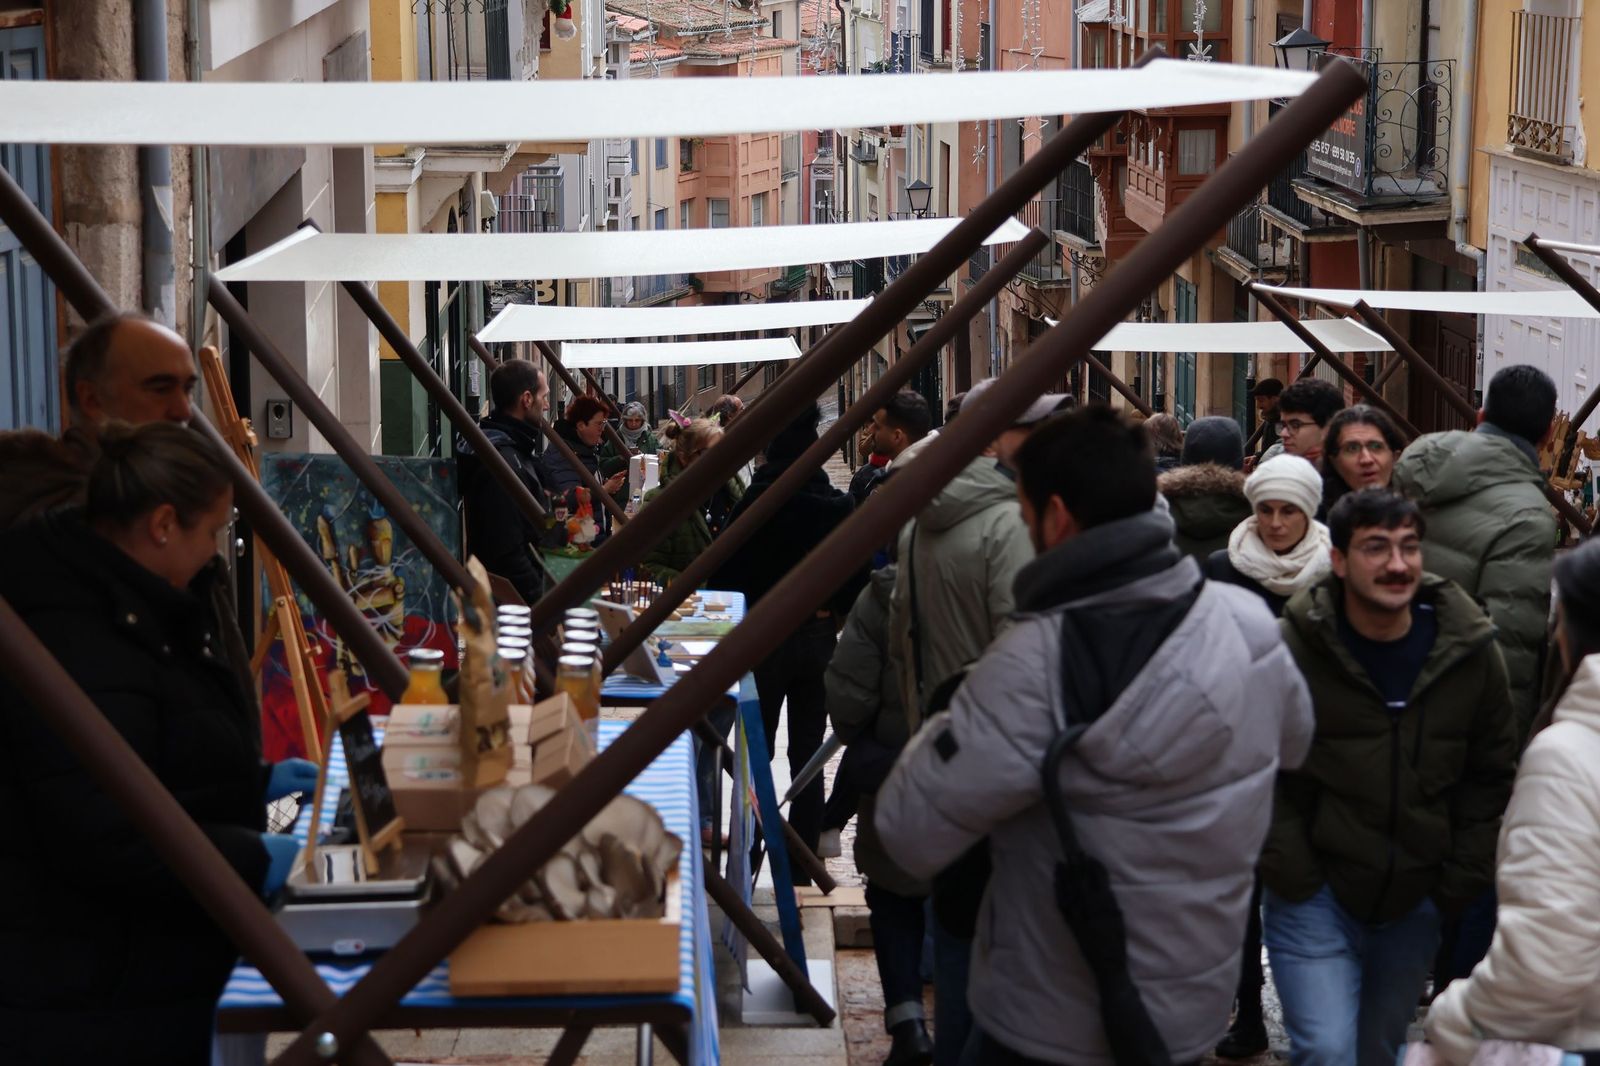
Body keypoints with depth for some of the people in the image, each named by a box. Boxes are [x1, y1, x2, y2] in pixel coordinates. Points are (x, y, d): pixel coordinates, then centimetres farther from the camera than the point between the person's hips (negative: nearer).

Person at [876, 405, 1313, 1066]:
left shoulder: (1039, 662, -27)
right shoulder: (1250, 624, -7)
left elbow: (912, 837, -23)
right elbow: (1292, 743, 14)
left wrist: (945, 730, -5)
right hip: (1196, 1010, 6)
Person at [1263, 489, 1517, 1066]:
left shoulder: (1471, 651, -4)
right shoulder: (1293, 650, -15)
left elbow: (1490, 774, 6)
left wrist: (1463, 879, 2)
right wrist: (1293, 876, -11)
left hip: (1416, 900, 4)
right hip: (1316, 890, -4)